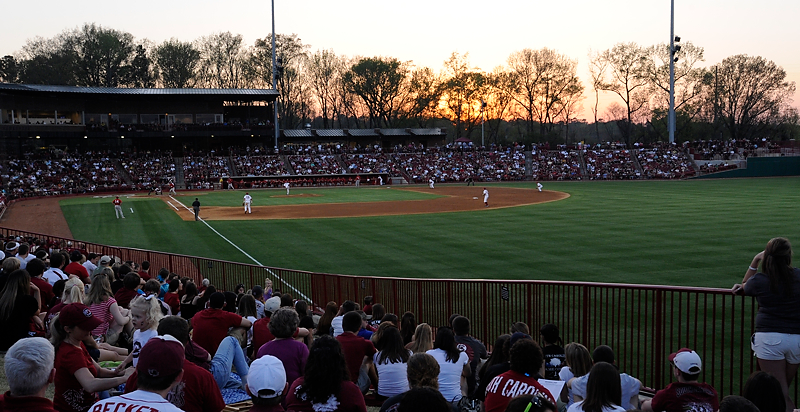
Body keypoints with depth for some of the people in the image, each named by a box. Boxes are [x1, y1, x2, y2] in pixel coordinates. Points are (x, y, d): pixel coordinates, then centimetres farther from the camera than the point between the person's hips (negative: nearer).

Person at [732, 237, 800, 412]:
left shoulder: (760, 280, -3)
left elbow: (745, 286, 19)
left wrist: (754, 262, 12)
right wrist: (743, 286, 19)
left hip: (770, 338, -4)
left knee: (781, 396, -1)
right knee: (784, 389, 18)